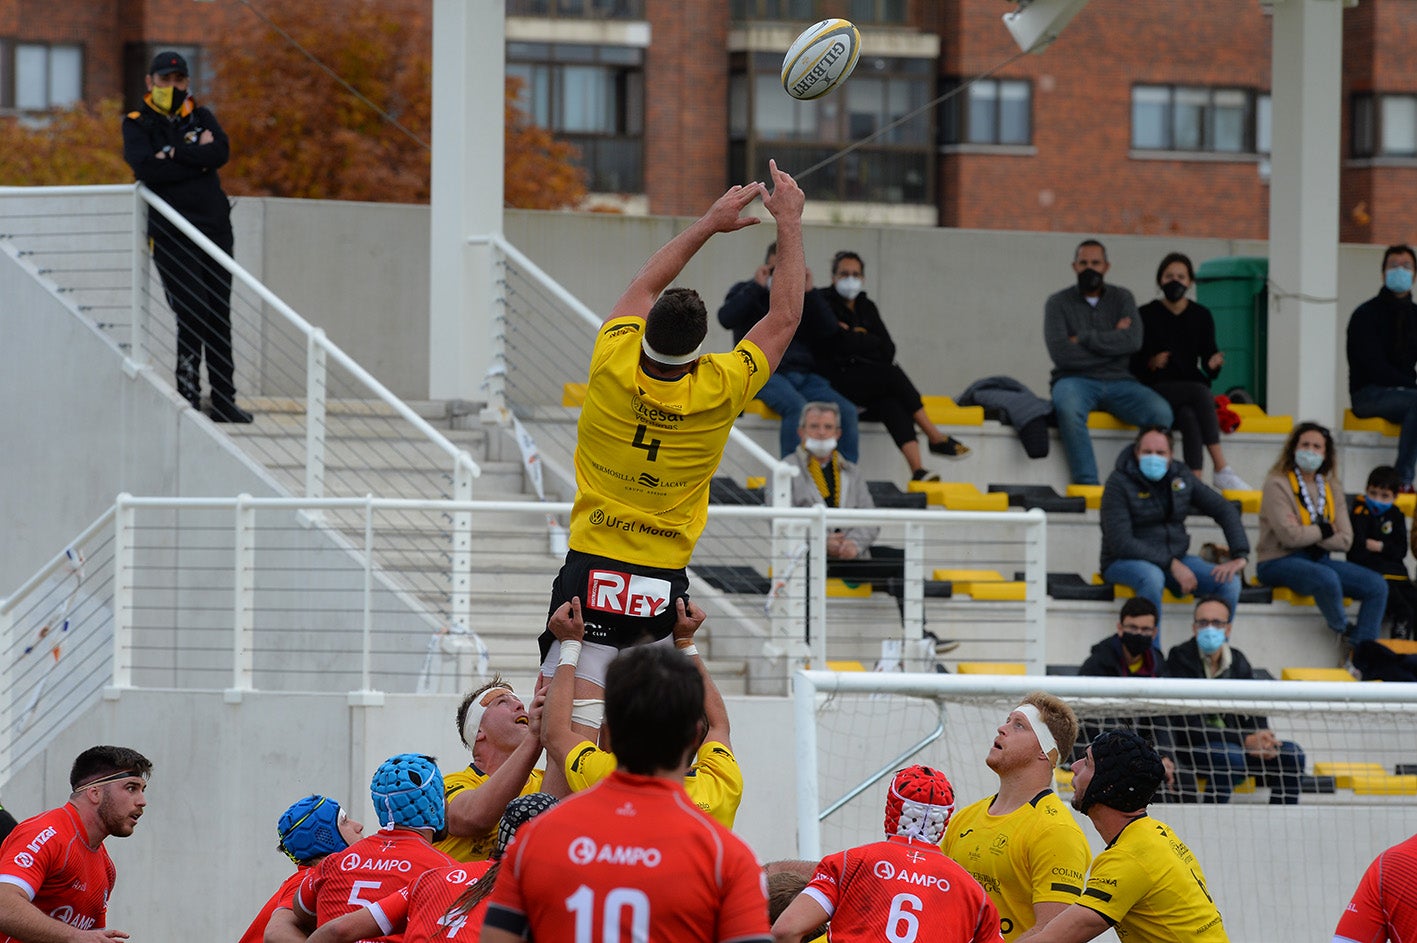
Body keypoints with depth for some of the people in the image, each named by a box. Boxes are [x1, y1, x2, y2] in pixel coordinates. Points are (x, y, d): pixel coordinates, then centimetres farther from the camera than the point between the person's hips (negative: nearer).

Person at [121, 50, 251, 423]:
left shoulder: (201, 117, 13)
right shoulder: (137, 125, 3)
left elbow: (221, 152, -6)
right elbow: (147, 169, -16)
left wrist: (174, 154, -11)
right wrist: (197, 158, -8)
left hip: (215, 227, 4)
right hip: (172, 234, -4)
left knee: (219, 318, 5)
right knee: (192, 314, -11)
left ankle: (224, 400, 11)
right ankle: (188, 397, -5)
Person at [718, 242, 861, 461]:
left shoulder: (801, 298, 21)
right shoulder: (745, 293, 13)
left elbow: (830, 330, 7)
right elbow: (726, 318, -8)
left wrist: (809, 293, 0)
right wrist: (757, 286, -7)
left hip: (805, 375, 4)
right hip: (765, 374, -4)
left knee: (847, 411, -20)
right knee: (797, 407, -35)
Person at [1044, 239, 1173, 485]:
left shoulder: (1121, 298, 13)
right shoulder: (1058, 303, 6)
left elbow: (1133, 342, -5)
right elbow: (1060, 353, -9)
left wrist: (1083, 338, -8)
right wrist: (1111, 342, -3)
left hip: (1118, 381, 2)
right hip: (1076, 380, -2)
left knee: (1160, 412, -27)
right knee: (1068, 410, -39)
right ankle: (1087, 484, -36)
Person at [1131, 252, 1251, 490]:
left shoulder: (1201, 316, 12)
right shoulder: (1147, 315, 4)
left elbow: (1208, 355, 10)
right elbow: (1132, 363, 2)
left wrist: (1213, 364, -14)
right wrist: (1150, 363, -20)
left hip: (1191, 385, 3)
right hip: (1156, 388, -3)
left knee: (1189, 416, -34)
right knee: (1201, 393, -33)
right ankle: (1221, 470, -40)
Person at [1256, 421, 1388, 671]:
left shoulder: (1331, 488, 12)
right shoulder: (1277, 485, -7)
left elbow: (1345, 540, 3)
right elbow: (1289, 536, -19)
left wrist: (1307, 533, -11)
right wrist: (1325, 530, -4)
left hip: (1319, 558, 7)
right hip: (1280, 562, -7)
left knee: (1377, 586, -11)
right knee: (1327, 579, -37)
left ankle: (1357, 651, -14)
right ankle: (1344, 634, -9)